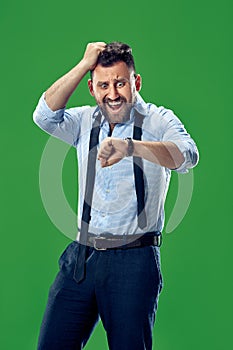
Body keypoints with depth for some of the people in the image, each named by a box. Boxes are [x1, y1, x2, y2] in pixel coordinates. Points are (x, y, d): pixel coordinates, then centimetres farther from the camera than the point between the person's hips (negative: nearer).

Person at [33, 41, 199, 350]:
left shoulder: (157, 121, -1)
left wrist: (130, 146, -40)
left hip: (134, 261, -4)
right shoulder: (86, 121, 13)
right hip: (81, 256, 4)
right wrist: (84, 64, -7)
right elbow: (45, 116, -5)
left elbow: (187, 156, -22)